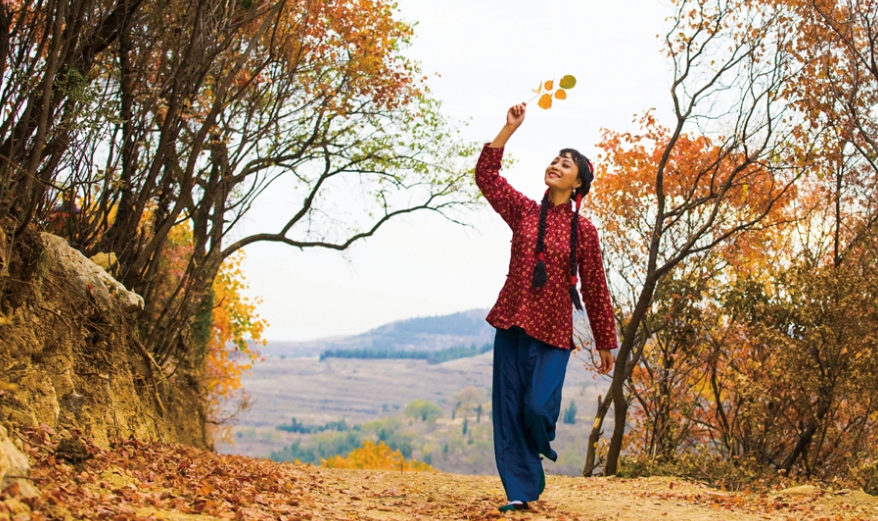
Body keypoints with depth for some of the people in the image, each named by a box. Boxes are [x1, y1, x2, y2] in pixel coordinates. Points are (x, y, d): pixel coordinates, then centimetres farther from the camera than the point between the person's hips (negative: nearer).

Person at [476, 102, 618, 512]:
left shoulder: (583, 230, 1)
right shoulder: (524, 212, 7)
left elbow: (595, 289, 4)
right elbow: (485, 175, -1)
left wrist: (605, 343, 7)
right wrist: (510, 128, -6)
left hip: (553, 331, -2)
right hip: (512, 324, 3)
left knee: (539, 407, -12)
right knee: (509, 409, 1)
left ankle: (538, 453, 24)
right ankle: (519, 491, 10)